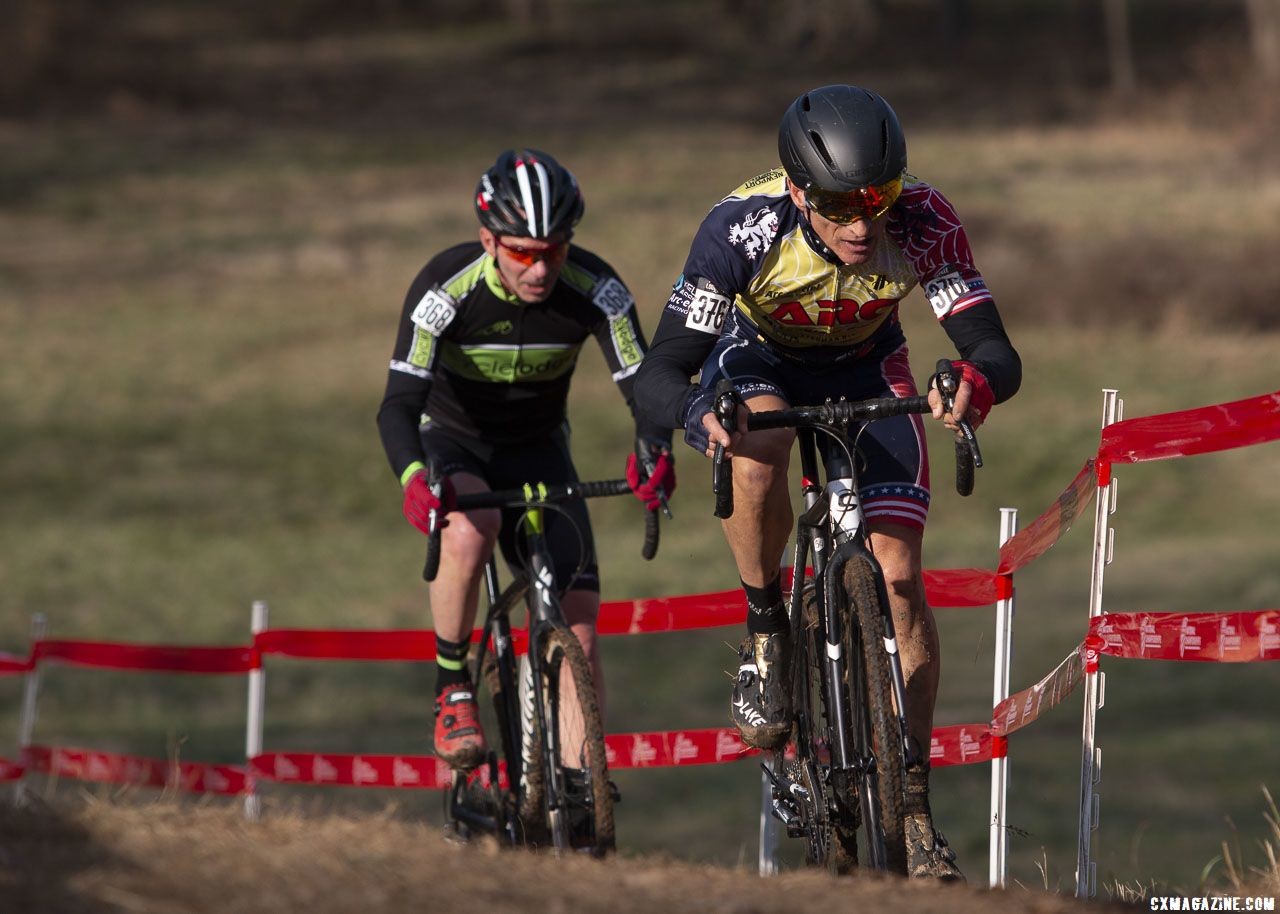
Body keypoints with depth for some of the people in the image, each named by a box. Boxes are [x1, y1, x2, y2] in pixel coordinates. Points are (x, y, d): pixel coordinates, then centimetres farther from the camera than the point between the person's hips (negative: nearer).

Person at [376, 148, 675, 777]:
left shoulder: (594, 289, -23)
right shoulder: (446, 288, -28)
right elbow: (400, 401, -33)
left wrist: (654, 451, -49)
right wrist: (414, 477, -54)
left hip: (537, 451, 2)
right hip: (453, 443, -2)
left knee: (577, 632, -10)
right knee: (472, 526, -38)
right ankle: (452, 689, -18)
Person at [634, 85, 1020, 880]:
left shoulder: (924, 223, -32)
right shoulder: (744, 227, -35)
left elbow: (997, 352, -34)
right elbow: (661, 372, -33)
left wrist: (978, 381, -58)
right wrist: (699, 413, -55)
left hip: (865, 370, 1)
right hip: (758, 359, -1)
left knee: (898, 575, -12)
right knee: (760, 449, -38)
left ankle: (913, 806, -2)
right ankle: (765, 632, -13)